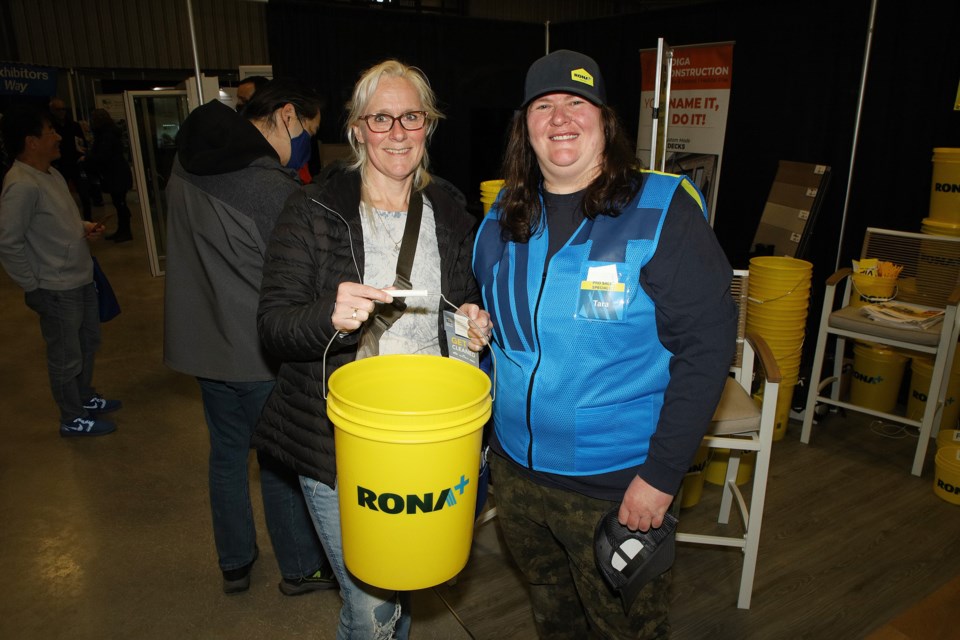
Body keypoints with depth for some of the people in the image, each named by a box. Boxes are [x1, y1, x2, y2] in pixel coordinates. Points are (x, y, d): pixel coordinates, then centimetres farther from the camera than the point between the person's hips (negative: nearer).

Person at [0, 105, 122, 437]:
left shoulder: (52, 173, 6)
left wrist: (83, 226, 1)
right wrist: (33, 287, -17)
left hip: (81, 279, 9)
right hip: (57, 290, -9)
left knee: (88, 344, 24)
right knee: (66, 357, 8)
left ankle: (86, 397, 44)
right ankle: (73, 419, 25)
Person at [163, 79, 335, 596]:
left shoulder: (188, 161, 2)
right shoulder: (275, 188, -24)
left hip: (200, 337, 7)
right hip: (259, 351, -7)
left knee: (226, 452, 21)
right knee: (282, 459, 10)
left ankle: (234, 564, 38)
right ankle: (300, 568, 30)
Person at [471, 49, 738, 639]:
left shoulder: (662, 211, -16)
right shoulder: (503, 220, 1)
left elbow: (707, 345, -18)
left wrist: (661, 476, -19)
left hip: (618, 484, -4)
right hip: (515, 470, 5)